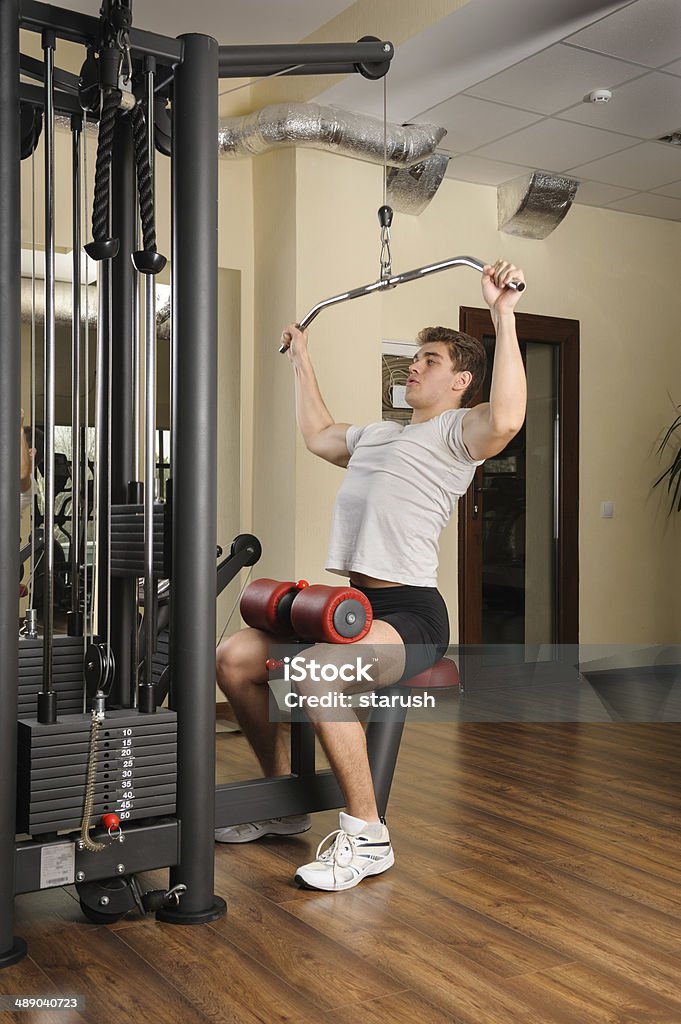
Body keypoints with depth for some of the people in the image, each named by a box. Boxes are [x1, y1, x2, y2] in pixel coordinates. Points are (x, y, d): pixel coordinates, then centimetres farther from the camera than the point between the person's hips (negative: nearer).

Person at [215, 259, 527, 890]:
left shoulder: (457, 431, -2)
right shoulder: (377, 434, 24)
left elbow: (506, 419, -26)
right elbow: (317, 434, 41)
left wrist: (503, 315, -27)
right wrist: (301, 360, 45)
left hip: (410, 613, -9)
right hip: (350, 603, 9)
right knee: (233, 658, 0)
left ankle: (365, 837, -18)